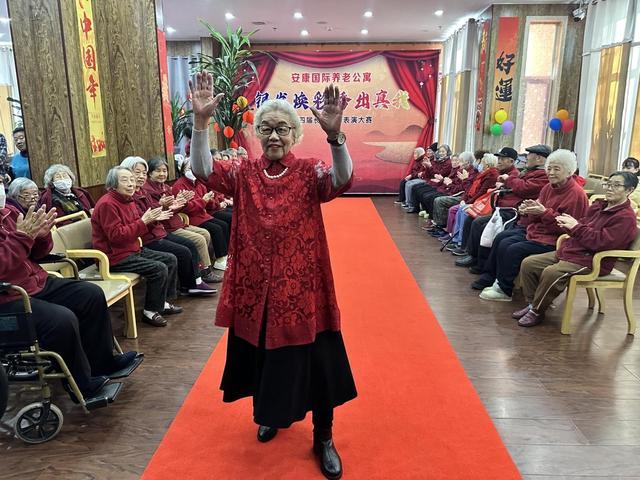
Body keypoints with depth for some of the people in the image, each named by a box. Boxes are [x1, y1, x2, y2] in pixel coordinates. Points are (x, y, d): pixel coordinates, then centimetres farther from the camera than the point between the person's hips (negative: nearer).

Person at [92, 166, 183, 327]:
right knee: (159, 269, -22)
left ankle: (164, 302, 18)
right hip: (115, 257, -10)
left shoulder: (128, 200, 11)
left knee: (171, 260, 8)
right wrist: (143, 221, -25)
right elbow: (116, 236, -26)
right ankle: (150, 311, -6)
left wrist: (152, 219, 0)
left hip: (134, 250, 10)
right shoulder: (107, 204, -18)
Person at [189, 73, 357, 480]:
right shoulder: (244, 174, 2)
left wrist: (335, 134, -42)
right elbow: (203, 170, -14)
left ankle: (324, 438, 28)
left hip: (301, 286, -2)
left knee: (316, 364, 6)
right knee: (262, 356, 19)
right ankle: (272, 414, 48)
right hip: (255, 288, 3)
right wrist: (201, 121, -28)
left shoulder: (309, 172, -4)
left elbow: (342, 180, -25)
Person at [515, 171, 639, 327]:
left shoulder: (626, 217, -11)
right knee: (528, 263, -2)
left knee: (551, 273, -34)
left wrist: (576, 226, -19)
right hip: (569, 250, 9)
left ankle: (537, 311, -13)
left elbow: (601, 243, -21)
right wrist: (568, 224, -3)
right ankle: (532, 304, 8)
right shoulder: (598, 206, 15)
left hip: (591, 261, -9)